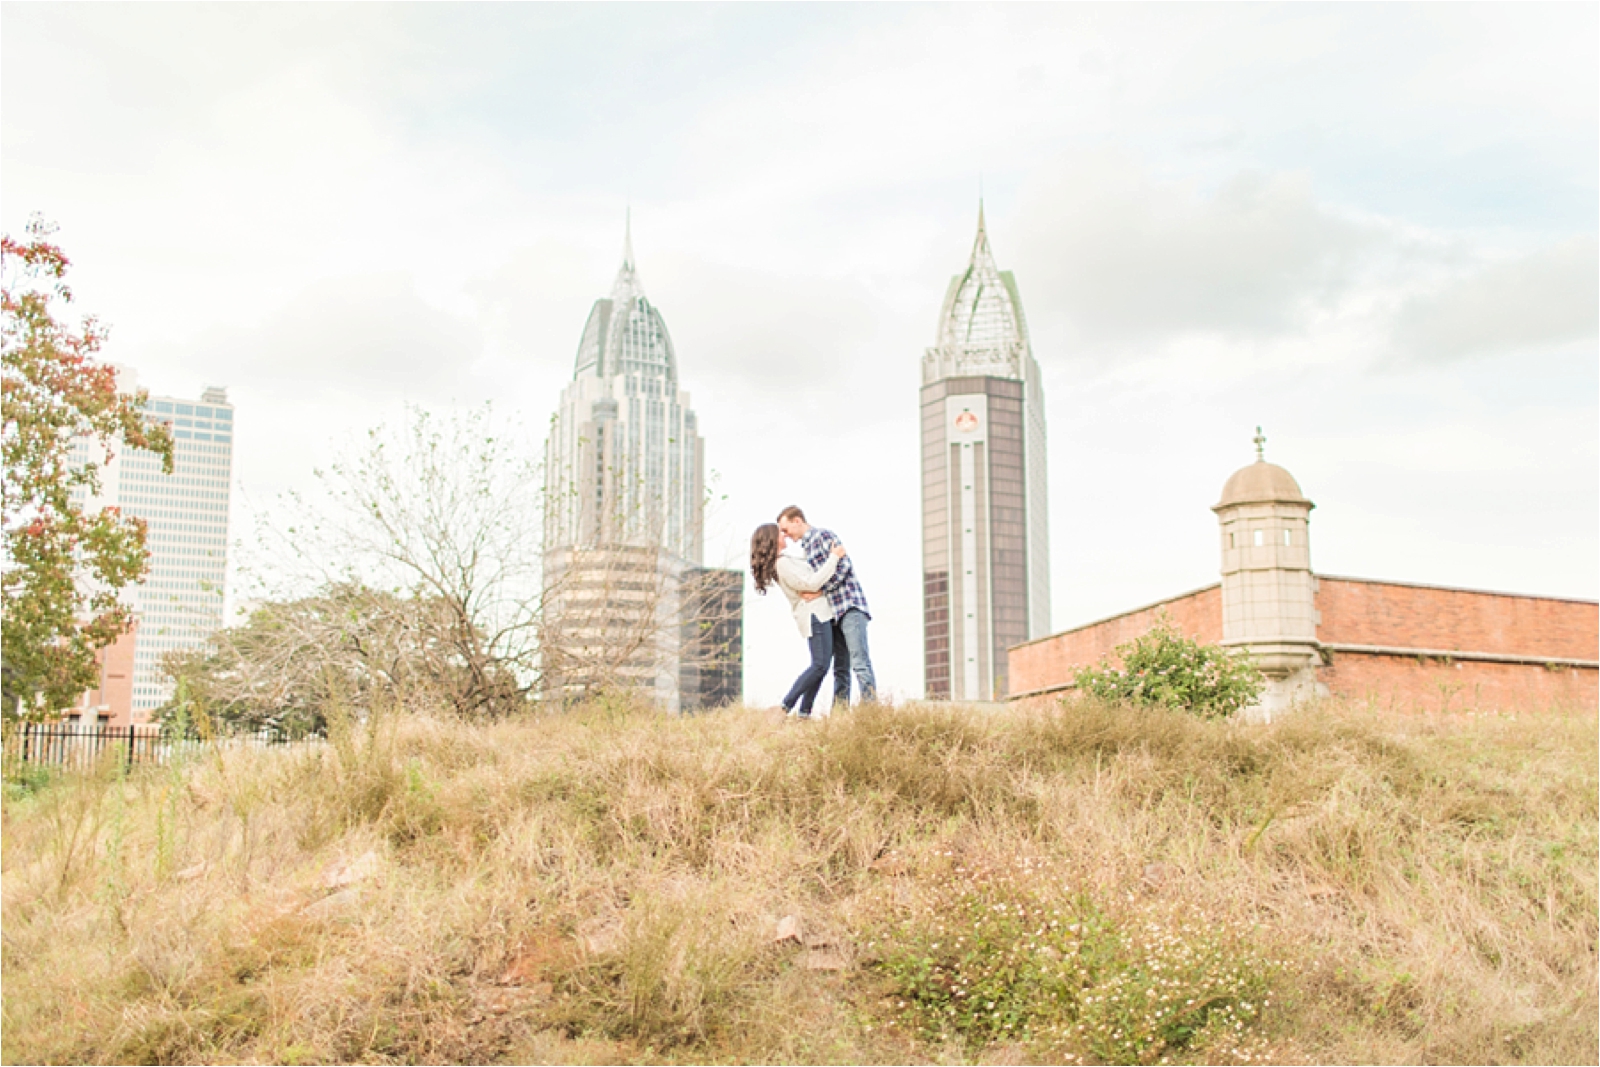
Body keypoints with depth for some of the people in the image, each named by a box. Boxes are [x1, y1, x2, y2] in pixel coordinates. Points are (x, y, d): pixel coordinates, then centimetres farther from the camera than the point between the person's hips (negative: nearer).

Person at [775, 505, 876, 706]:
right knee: (840, 668, 5)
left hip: (850, 606, -9)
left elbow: (844, 566, -14)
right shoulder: (806, 547, 22)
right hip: (835, 613, 9)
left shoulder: (823, 535, -5)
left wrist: (819, 591, -14)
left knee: (859, 662, -15)